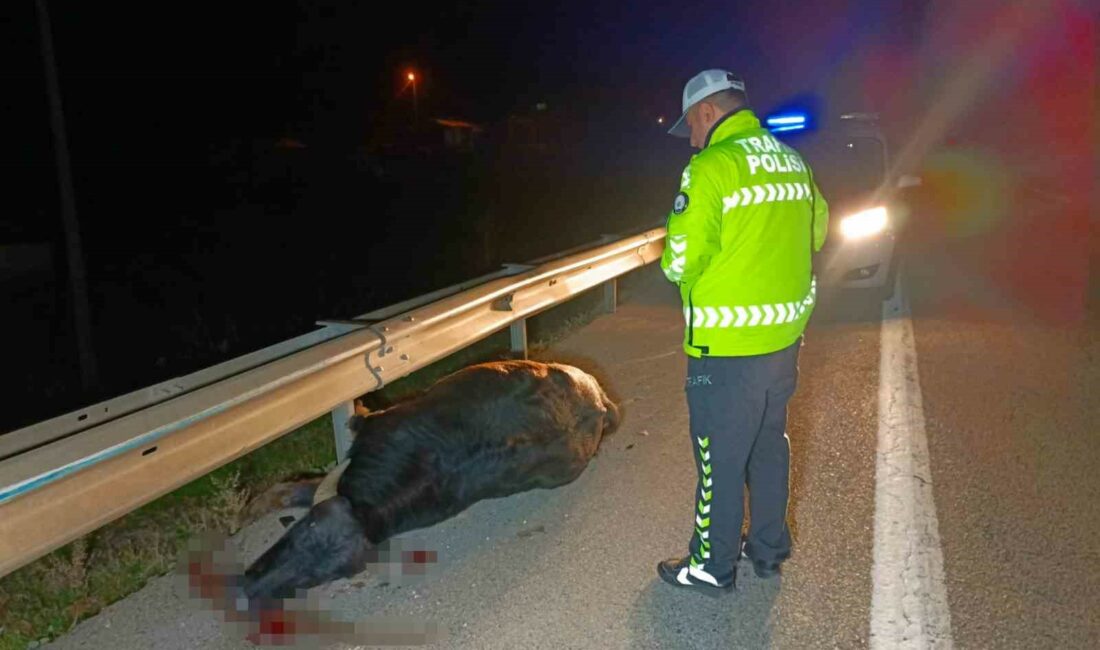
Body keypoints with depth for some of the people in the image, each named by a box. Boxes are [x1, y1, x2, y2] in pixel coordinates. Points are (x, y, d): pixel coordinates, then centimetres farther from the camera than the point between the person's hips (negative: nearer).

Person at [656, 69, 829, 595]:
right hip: (785, 335, 8)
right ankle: (769, 547, 37)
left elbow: (681, 259, -21)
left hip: (728, 347, -8)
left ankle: (712, 566, 22)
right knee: (769, 444, 21)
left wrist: (674, 264, 1)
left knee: (721, 457, 6)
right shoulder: (794, 162, 8)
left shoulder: (711, 167, -17)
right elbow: (815, 234, 18)